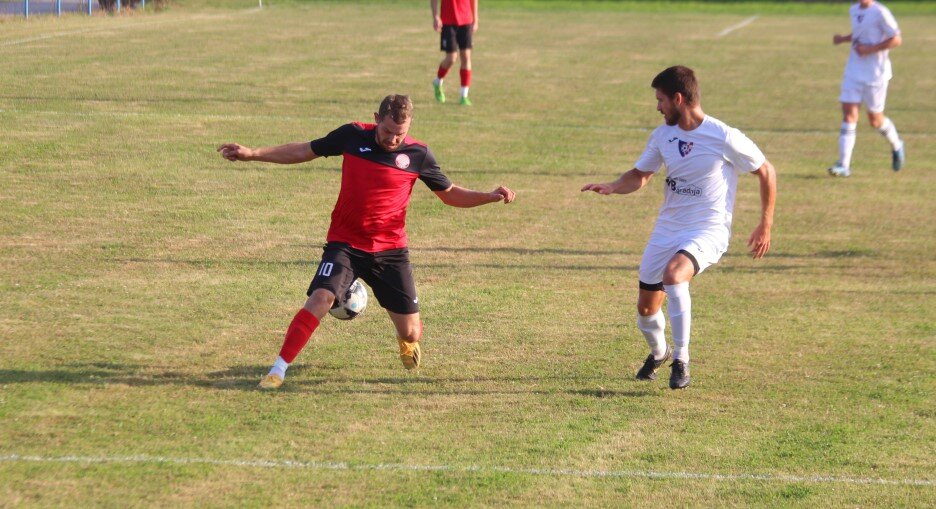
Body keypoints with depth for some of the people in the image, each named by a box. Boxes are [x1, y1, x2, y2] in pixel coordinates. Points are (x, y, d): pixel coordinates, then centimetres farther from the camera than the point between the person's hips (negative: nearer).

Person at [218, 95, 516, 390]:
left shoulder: (418, 155, -5)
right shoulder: (352, 136, -5)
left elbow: (450, 194, 7)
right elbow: (303, 152, 6)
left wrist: (490, 197, -9)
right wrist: (252, 154, 1)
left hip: (390, 249, 1)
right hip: (345, 243, -1)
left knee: (411, 333, 4)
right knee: (320, 299, -26)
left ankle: (407, 342, 44)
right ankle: (278, 370, -19)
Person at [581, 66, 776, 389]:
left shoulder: (724, 138, -14)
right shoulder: (663, 135, 4)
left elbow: (766, 173, -3)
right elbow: (641, 175, 15)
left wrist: (766, 226, -1)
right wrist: (613, 187, -8)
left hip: (708, 231, -6)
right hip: (667, 229, 6)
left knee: (673, 273, -36)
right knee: (646, 308, 10)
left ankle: (681, 360, -23)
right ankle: (658, 353, 45)